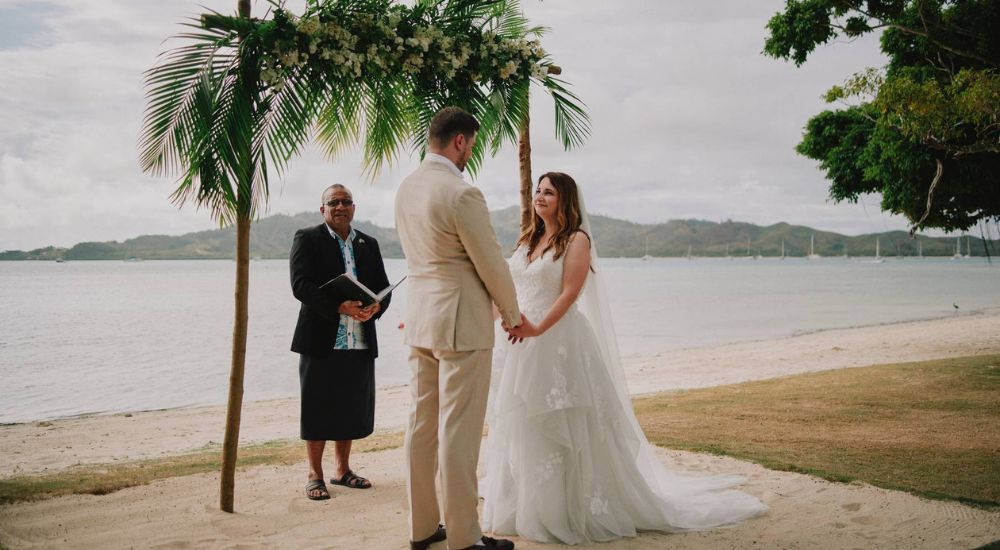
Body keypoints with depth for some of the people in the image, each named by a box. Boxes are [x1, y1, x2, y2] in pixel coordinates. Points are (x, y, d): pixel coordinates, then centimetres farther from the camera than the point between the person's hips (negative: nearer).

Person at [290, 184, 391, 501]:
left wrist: (375, 307, -12)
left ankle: (342, 471, 25)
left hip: (360, 341, 5)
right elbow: (301, 285, -12)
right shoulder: (307, 239, 0)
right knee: (318, 410, 2)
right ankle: (315, 477, 12)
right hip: (321, 340, -4)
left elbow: (383, 286, 11)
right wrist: (339, 307, -25)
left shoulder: (369, 244, 15)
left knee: (351, 408, 11)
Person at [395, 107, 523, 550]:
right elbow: (492, 265, -12)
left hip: (419, 319, 8)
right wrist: (513, 315, 4)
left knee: (421, 425, 12)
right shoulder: (462, 194, -18)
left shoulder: (406, 187, 8)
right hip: (461, 323, -8)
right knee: (459, 431, -2)